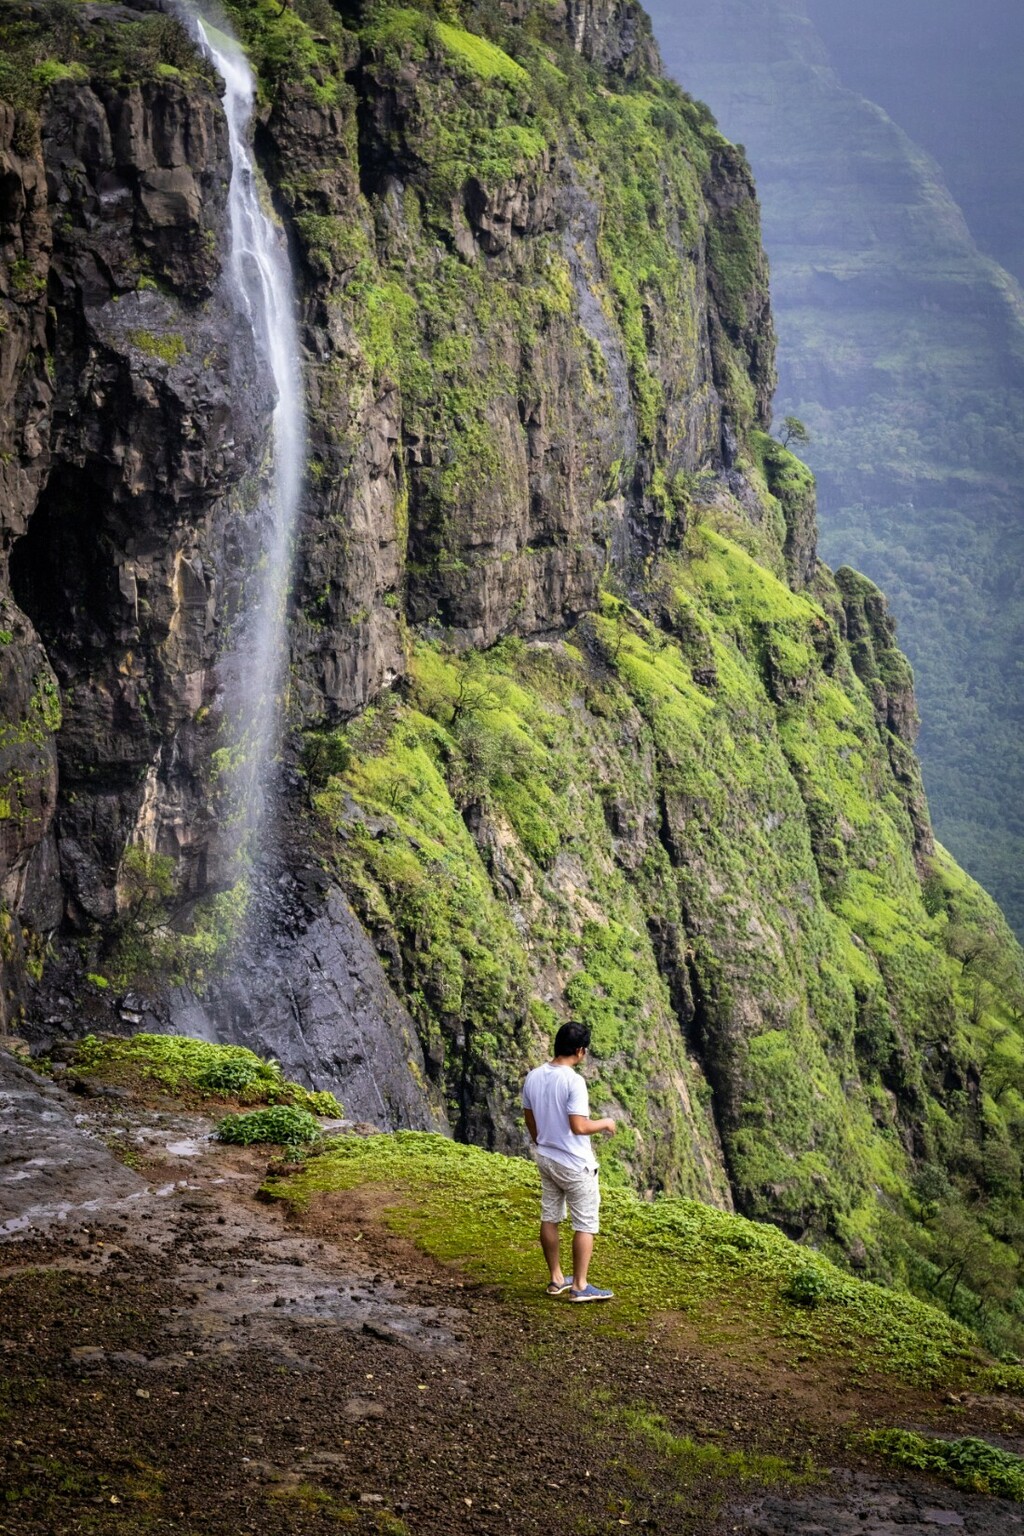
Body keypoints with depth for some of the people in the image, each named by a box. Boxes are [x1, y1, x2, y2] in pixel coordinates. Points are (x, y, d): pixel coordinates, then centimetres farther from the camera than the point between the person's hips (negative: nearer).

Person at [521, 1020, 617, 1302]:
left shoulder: (533, 1077, 0)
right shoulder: (573, 1081, -23)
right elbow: (579, 1126, -26)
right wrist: (605, 1124, -8)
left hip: (545, 1159, 7)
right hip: (575, 1164, -7)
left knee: (550, 1218, 15)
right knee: (586, 1224, 4)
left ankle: (557, 1279, 25)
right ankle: (580, 1286, 7)